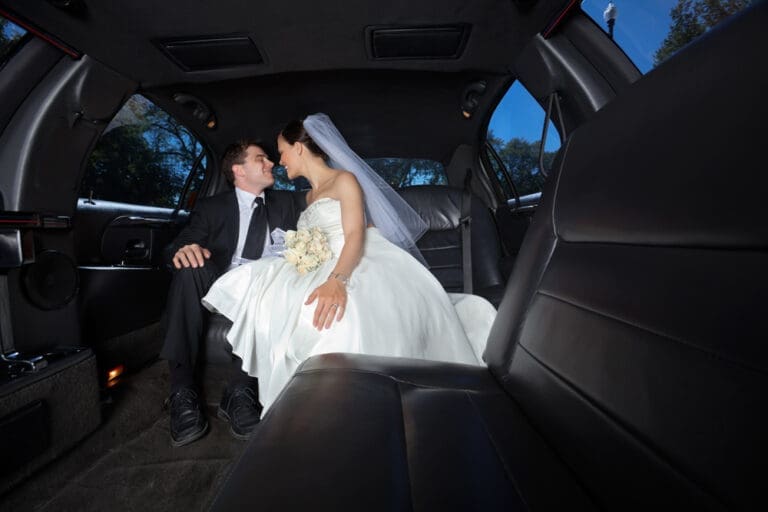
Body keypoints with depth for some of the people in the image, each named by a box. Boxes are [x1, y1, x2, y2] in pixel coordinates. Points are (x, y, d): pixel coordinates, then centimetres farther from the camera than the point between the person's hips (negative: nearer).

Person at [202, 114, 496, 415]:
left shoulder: (344, 180, 1)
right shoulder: (310, 196, 29)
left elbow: (355, 236, -15)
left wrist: (337, 280, -34)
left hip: (368, 262, -7)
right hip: (330, 269, 8)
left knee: (348, 313, -40)